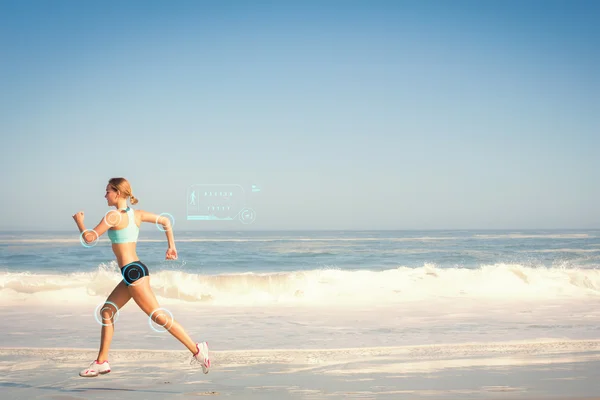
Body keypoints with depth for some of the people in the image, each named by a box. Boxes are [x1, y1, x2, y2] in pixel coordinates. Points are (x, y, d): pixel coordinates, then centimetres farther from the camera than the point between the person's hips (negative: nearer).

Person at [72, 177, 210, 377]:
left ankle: (197, 350, -7)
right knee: (106, 311, 14)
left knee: (158, 316, -7)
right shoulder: (136, 214, 11)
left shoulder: (114, 216, -12)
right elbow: (165, 220, 17)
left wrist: (79, 220, 8)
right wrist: (171, 246, 20)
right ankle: (101, 362, 18)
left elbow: (89, 238, -10)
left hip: (133, 272, -9)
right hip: (133, 272, 9)